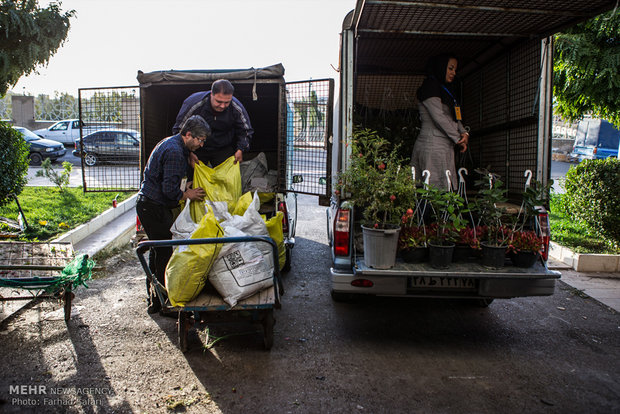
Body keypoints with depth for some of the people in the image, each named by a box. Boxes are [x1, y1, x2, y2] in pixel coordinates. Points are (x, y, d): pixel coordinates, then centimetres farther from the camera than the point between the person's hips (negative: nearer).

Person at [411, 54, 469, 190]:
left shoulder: (447, 90, 25)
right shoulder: (430, 86, -3)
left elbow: (455, 118, 21)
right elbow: (438, 117, -12)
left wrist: (464, 133, 0)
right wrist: (458, 138, -6)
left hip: (444, 146, 9)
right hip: (433, 146, -9)